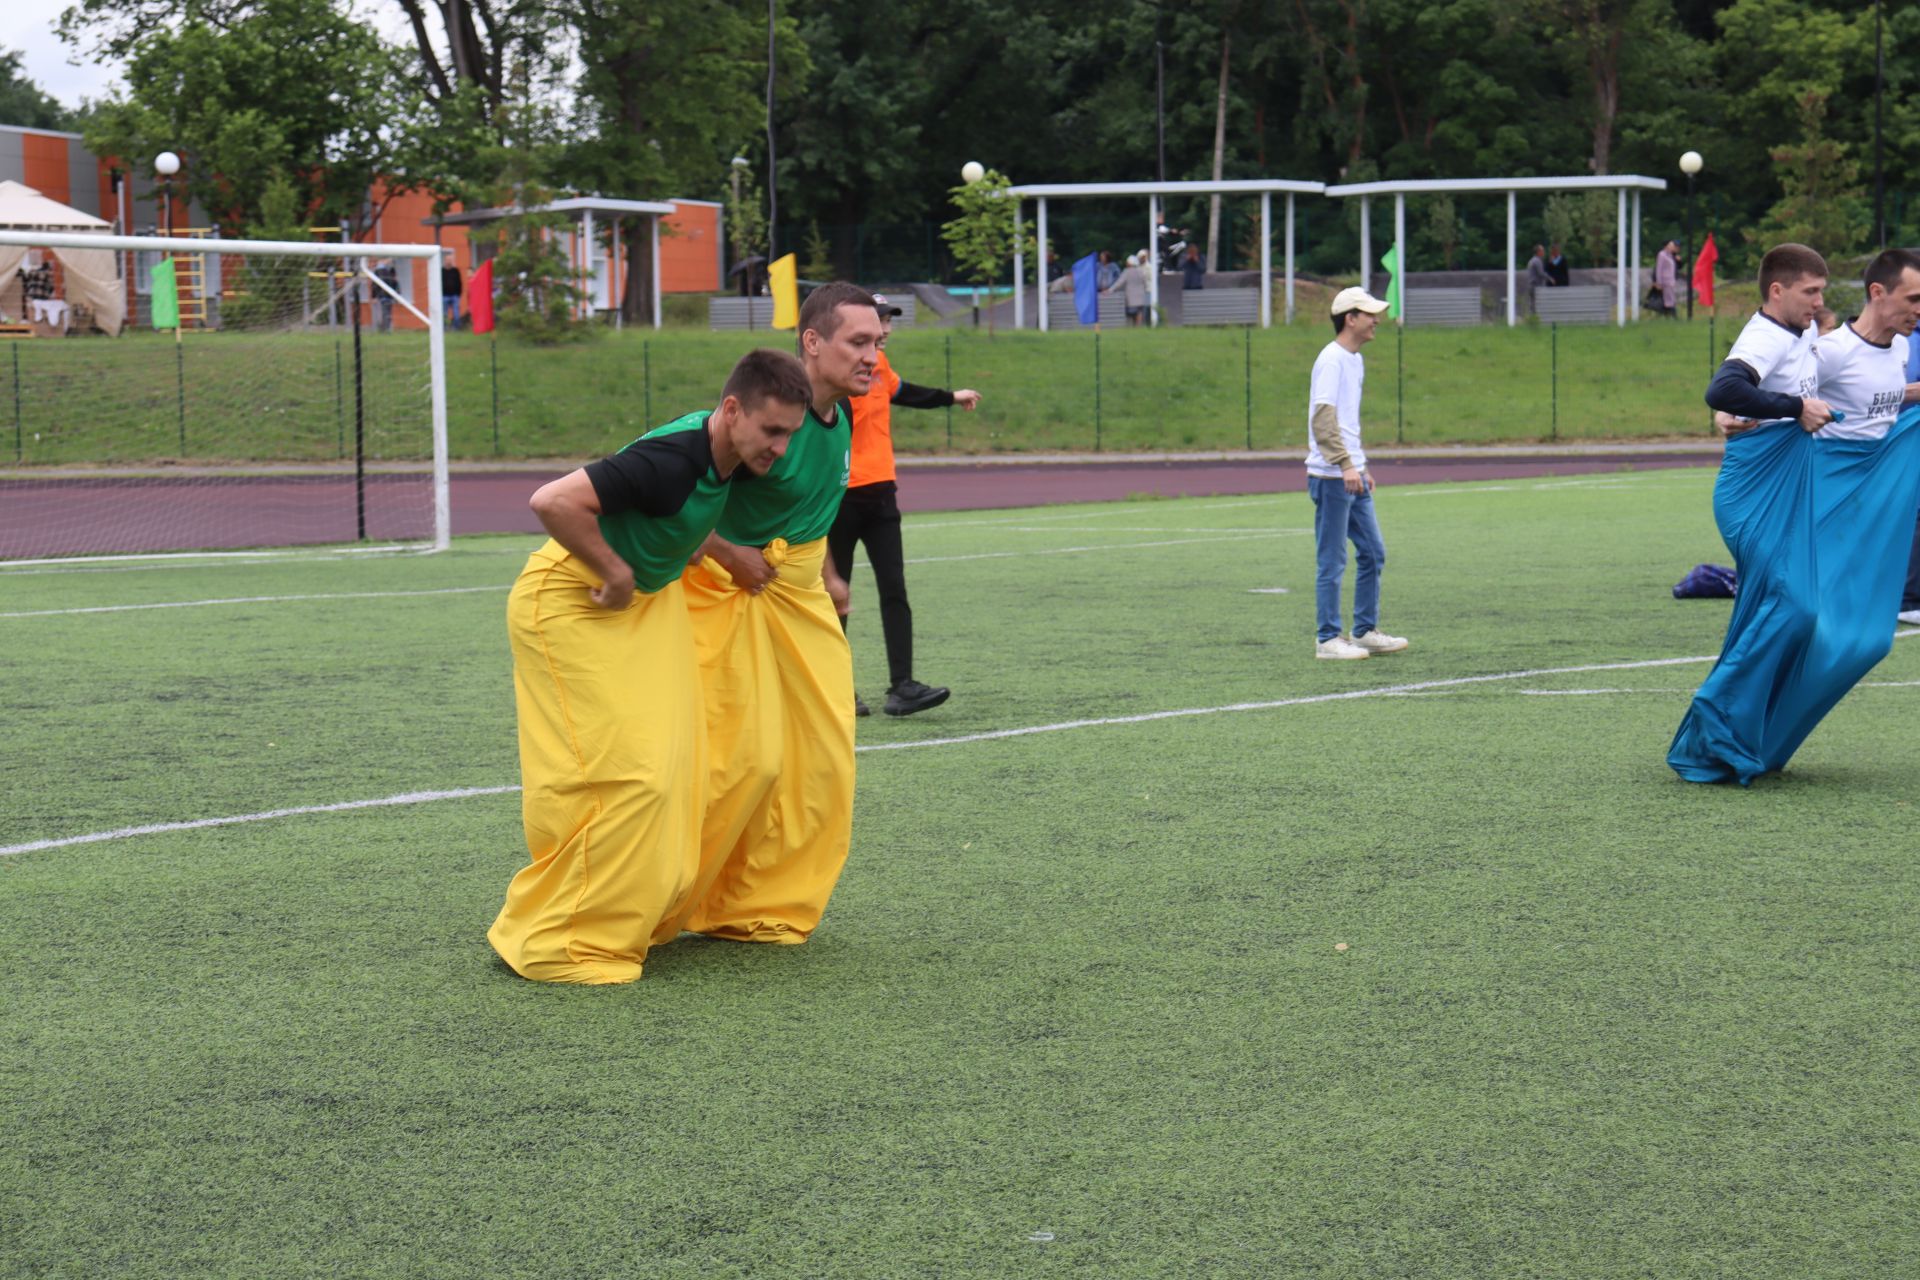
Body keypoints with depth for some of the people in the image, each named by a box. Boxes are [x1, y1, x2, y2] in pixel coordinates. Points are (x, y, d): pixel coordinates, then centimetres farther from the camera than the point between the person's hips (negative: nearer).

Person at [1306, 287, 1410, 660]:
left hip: (1352, 476, 10)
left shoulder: (1355, 360, 16)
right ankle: (1328, 639, 2)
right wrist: (1345, 465, -29)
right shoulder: (1332, 359, -13)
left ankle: (1365, 631, 21)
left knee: (1373, 553, 13)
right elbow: (1322, 419, -22)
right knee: (1332, 561, -4)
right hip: (1331, 476, -10)